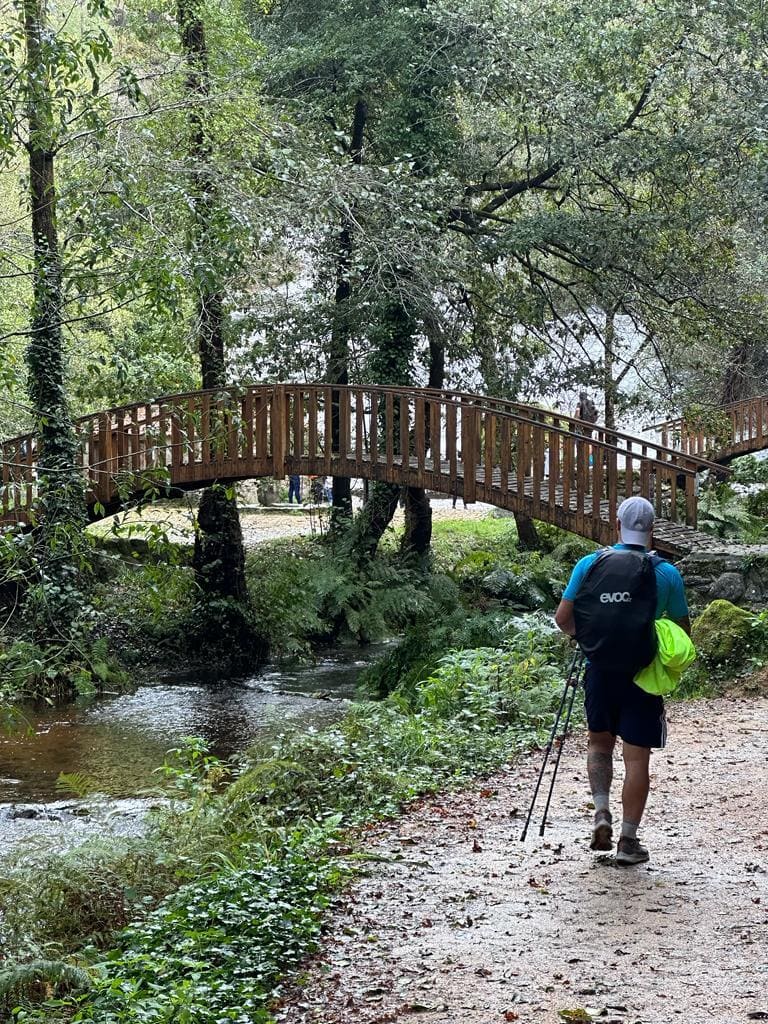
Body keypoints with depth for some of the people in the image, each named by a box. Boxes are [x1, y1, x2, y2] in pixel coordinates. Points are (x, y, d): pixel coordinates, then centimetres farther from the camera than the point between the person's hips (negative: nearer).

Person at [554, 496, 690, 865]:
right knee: (637, 758, 4)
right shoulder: (666, 573, -6)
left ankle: (601, 812, 8)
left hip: (599, 673, 2)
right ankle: (628, 841, 8)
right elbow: (683, 631, 0)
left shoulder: (589, 564, -3)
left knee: (599, 742, 24)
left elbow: (562, 617, -2)